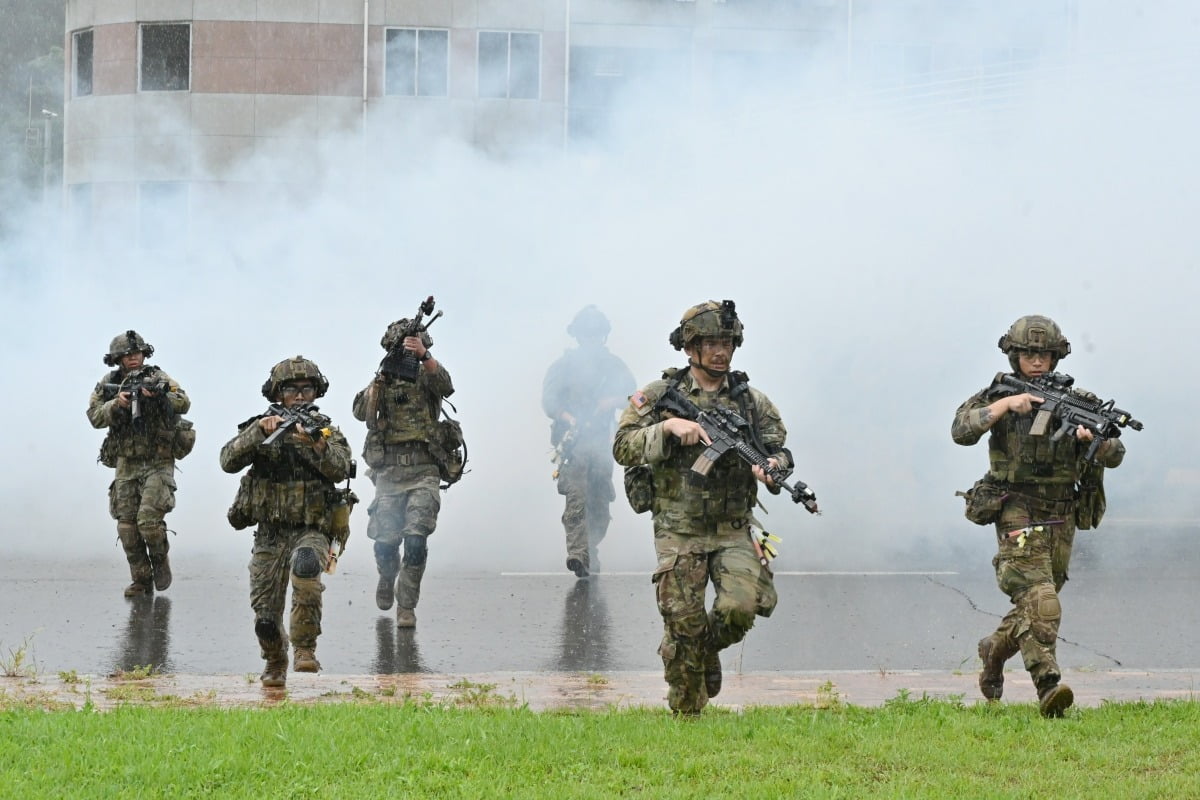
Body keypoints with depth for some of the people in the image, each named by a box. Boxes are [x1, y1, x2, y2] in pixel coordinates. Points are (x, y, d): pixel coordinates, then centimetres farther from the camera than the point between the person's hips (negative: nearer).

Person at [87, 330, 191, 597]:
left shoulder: (158, 378, -2)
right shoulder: (107, 385, 6)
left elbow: (183, 403, -15)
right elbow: (95, 417, -4)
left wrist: (159, 395, -32)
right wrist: (117, 403, -22)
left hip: (158, 463, -4)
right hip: (126, 464, 4)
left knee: (149, 520, -17)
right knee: (127, 527, 1)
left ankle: (160, 561, 10)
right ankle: (141, 580, 12)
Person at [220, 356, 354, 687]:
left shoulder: (327, 430, 4)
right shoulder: (260, 427, 6)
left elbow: (341, 468, -16)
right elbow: (228, 461, -10)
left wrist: (316, 444, -33)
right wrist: (258, 433, -24)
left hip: (311, 531, -2)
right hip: (269, 535, 2)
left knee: (305, 565, -36)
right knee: (265, 616, 0)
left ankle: (304, 648, -24)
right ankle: (275, 664, 32)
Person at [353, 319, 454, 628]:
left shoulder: (426, 377, 5)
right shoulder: (382, 381, 11)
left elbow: (444, 384, -19)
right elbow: (361, 412, -3)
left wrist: (423, 355, -33)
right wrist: (379, 380, -16)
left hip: (423, 472, -2)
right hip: (389, 472, 2)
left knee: (415, 539, -14)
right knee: (385, 541, 2)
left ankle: (407, 605, -5)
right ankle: (387, 579, 35)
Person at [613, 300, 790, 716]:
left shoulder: (751, 400, 9)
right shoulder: (659, 396, 2)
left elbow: (779, 449, 10)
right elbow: (623, 447, -4)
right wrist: (668, 425, -19)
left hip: (733, 530, 2)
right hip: (679, 532, -2)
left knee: (743, 606, -18)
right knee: (684, 625, -4)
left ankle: (709, 649, 16)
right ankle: (686, 712, 15)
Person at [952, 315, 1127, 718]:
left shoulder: (1075, 401, 4)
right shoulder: (999, 394, 1)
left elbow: (1114, 456, -2)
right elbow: (961, 430, -14)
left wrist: (1094, 438, -24)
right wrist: (1007, 404, -21)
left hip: (1060, 518, 4)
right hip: (1018, 514, -4)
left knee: (1036, 605, 14)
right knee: (1039, 602, -20)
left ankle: (994, 649, 43)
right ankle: (1048, 687, -28)